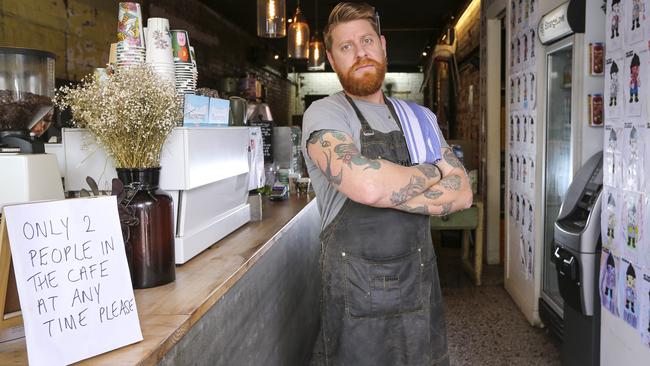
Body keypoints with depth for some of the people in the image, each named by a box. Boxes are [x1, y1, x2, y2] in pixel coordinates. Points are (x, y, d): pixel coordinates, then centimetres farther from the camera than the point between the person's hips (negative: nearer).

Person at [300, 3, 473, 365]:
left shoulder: (420, 117, 10)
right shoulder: (325, 114, -9)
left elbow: (463, 193, 1)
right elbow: (366, 184, -27)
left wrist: (390, 191, -14)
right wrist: (432, 172, -8)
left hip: (421, 287, 5)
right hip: (358, 296, -5)